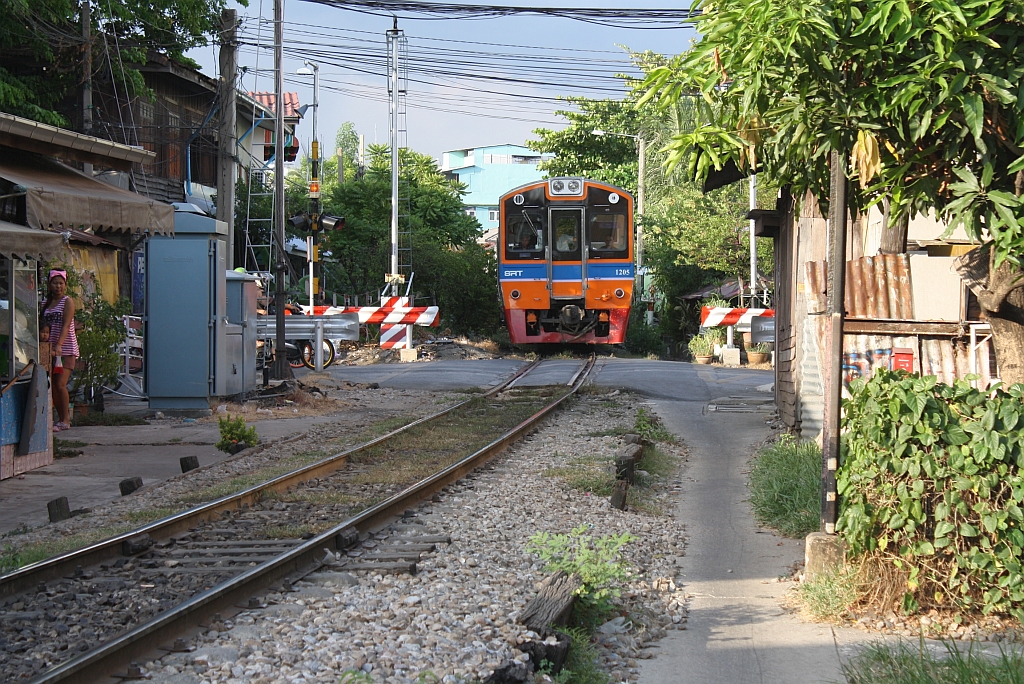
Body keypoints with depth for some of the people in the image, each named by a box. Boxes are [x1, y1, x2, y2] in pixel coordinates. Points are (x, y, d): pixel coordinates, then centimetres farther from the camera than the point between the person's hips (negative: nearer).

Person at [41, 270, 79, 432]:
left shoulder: (68, 301, -4)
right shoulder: (46, 303, 14)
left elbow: (66, 326, -15)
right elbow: (46, 324, 16)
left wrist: (59, 345, -27)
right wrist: (45, 333, -7)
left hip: (67, 348, -6)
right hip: (52, 349, 6)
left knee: (60, 384, -13)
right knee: (53, 385, 3)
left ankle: (65, 420, -7)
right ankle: (62, 418, 13)